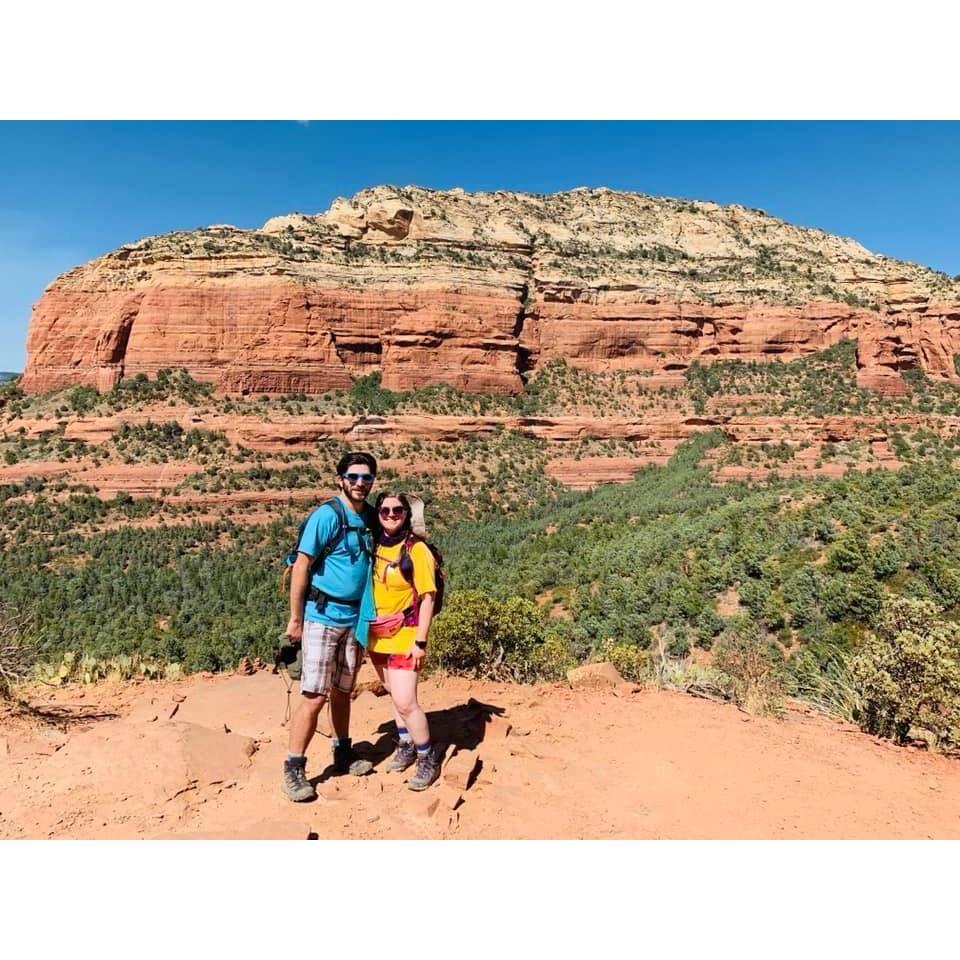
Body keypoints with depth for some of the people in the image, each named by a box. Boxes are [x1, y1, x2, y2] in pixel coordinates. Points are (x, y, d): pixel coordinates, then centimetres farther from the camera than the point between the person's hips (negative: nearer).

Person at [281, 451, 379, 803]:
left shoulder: (370, 518, 5)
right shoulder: (326, 515, -13)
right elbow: (301, 566, -13)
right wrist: (295, 619, -13)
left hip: (355, 618, 6)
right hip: (323, 616, -6)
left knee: (343, 691, 18)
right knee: (315, 696, -4)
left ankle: (343, 754, 33)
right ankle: (293, 769, 9)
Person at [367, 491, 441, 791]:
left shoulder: (417, 549, -12)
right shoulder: (374, 547, 3)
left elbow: (427, 598, -12)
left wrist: (420, 641, -14)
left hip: (404, 637, -5)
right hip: (377, 636, 5)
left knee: (405, 701, -7)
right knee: (396, 697, 18)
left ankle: (428, 759, 11)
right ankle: (406, 747, 36)